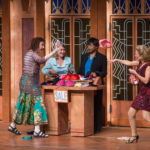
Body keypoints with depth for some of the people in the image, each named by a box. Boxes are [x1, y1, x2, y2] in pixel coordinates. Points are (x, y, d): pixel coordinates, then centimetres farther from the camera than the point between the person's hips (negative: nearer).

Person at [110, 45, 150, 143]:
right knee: (131, 113, 10)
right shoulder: (140, 63, 9)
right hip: (141, 93, 9)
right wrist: (117, 60, 33)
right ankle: (134, 136, 21)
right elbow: (129, 63, 27)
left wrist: (135, 73, -15)